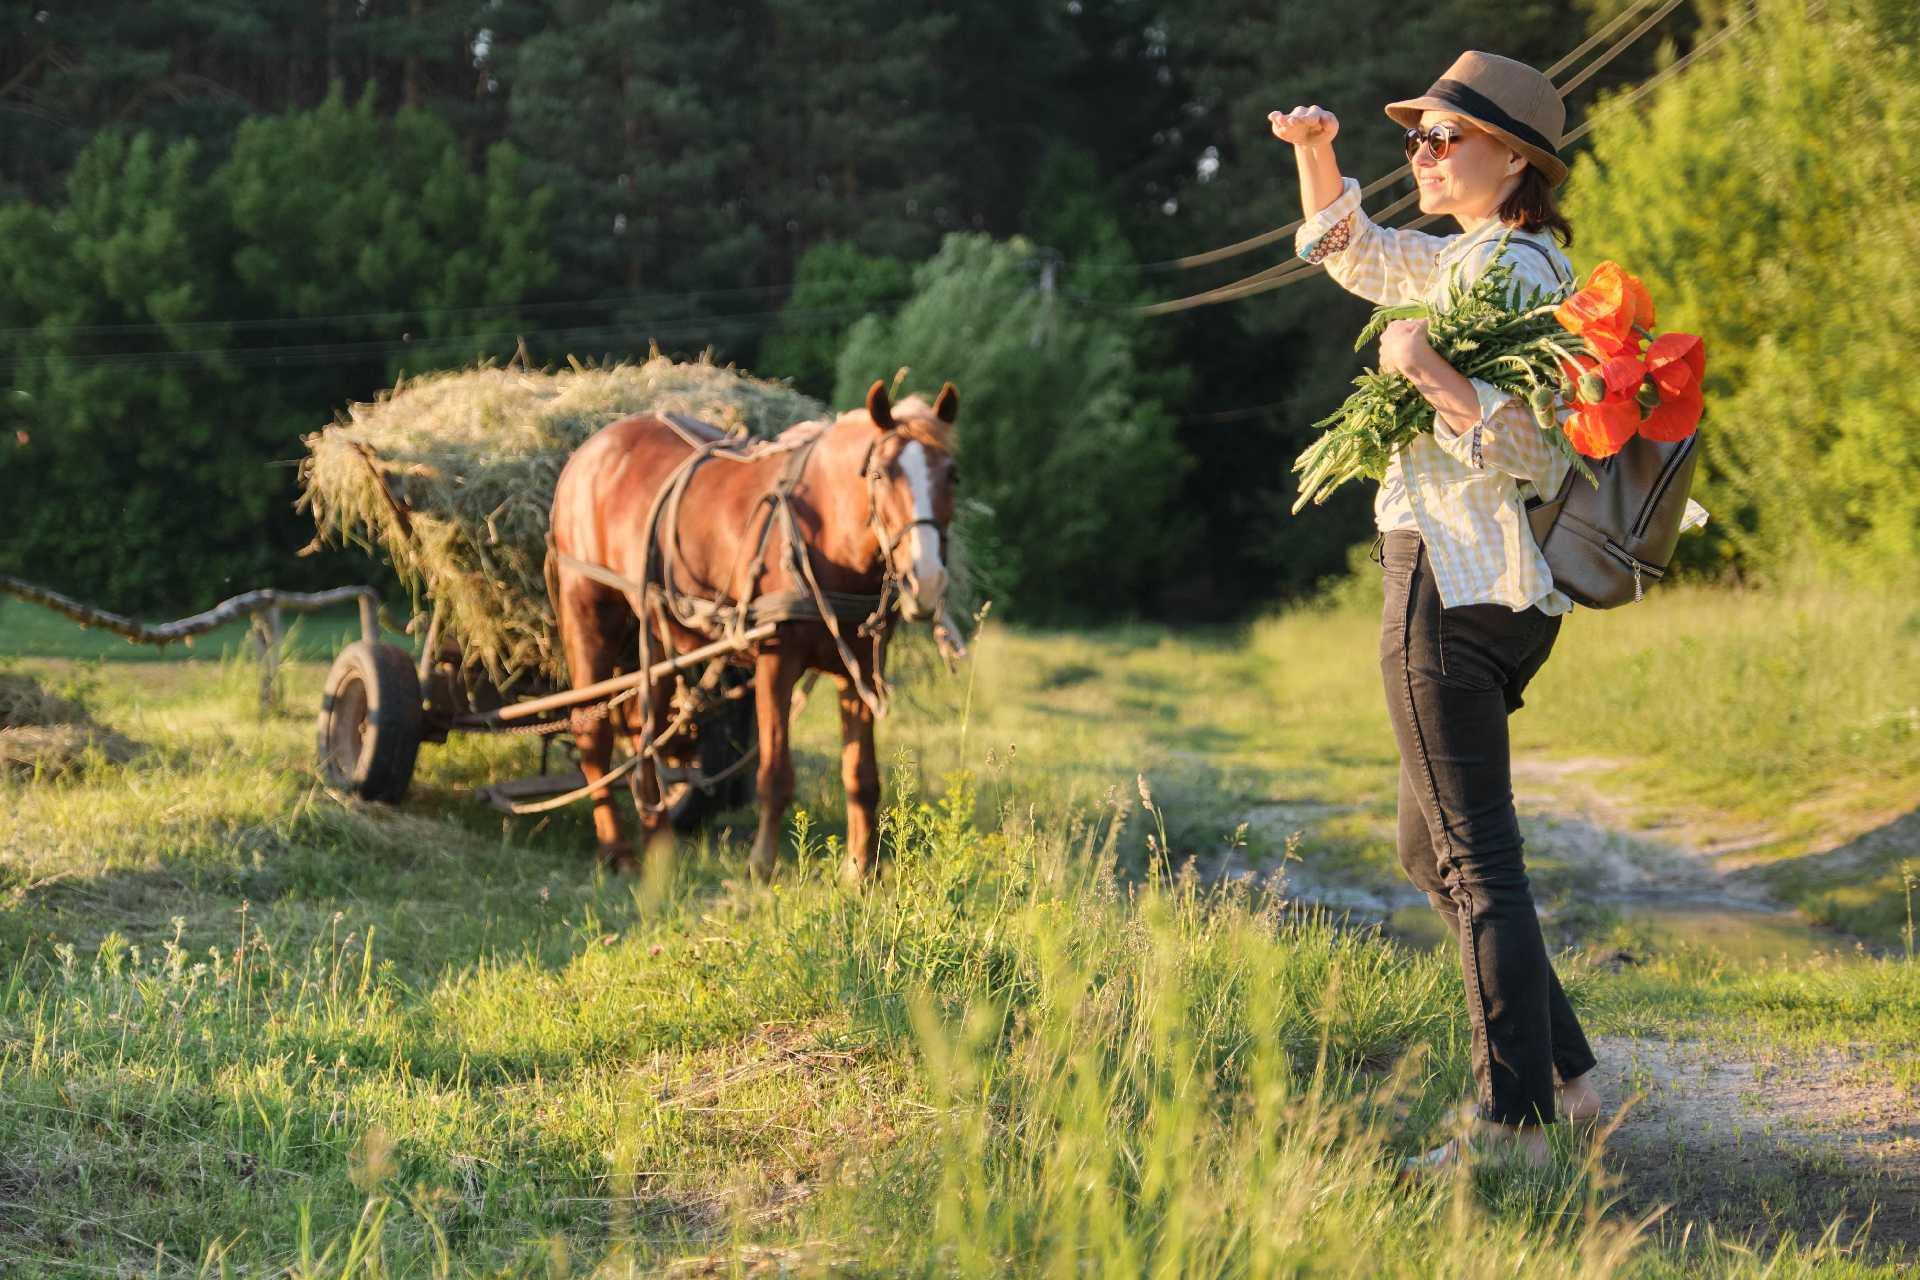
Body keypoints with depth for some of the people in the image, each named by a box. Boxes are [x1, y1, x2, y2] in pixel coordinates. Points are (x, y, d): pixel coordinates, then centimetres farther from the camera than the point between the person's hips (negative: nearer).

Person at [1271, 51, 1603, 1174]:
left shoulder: (1509, 269, -12)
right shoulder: (1476, 258, 17)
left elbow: (1535, 450, -21)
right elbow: (1355, 252, 32)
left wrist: (1428, 371, -25)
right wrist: (1316, 153, 17)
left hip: (1452, 581, -10)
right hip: (1510, 595, 10)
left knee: (1477, 857, -8)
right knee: (1435, 848, 17)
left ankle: (1516, 1123, -6)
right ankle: (1566, 1074, 19)